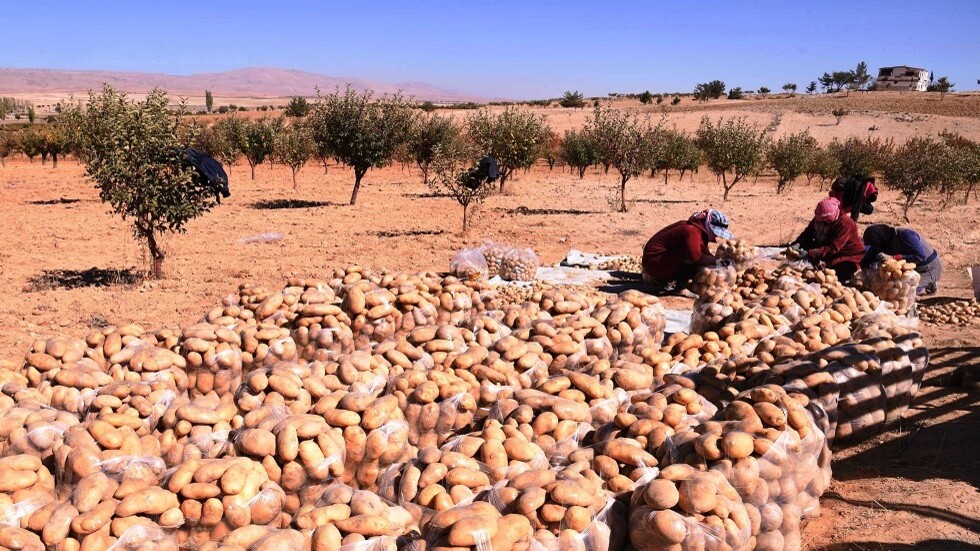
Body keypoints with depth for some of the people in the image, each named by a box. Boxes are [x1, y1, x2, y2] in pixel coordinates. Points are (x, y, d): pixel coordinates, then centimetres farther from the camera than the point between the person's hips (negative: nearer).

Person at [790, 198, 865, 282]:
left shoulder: (845, 223, -32)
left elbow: (833, 248, -38)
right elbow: (808, 233, -10)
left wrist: (809, 254, -47)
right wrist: (797, 244, -33)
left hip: (848, 255, -6)